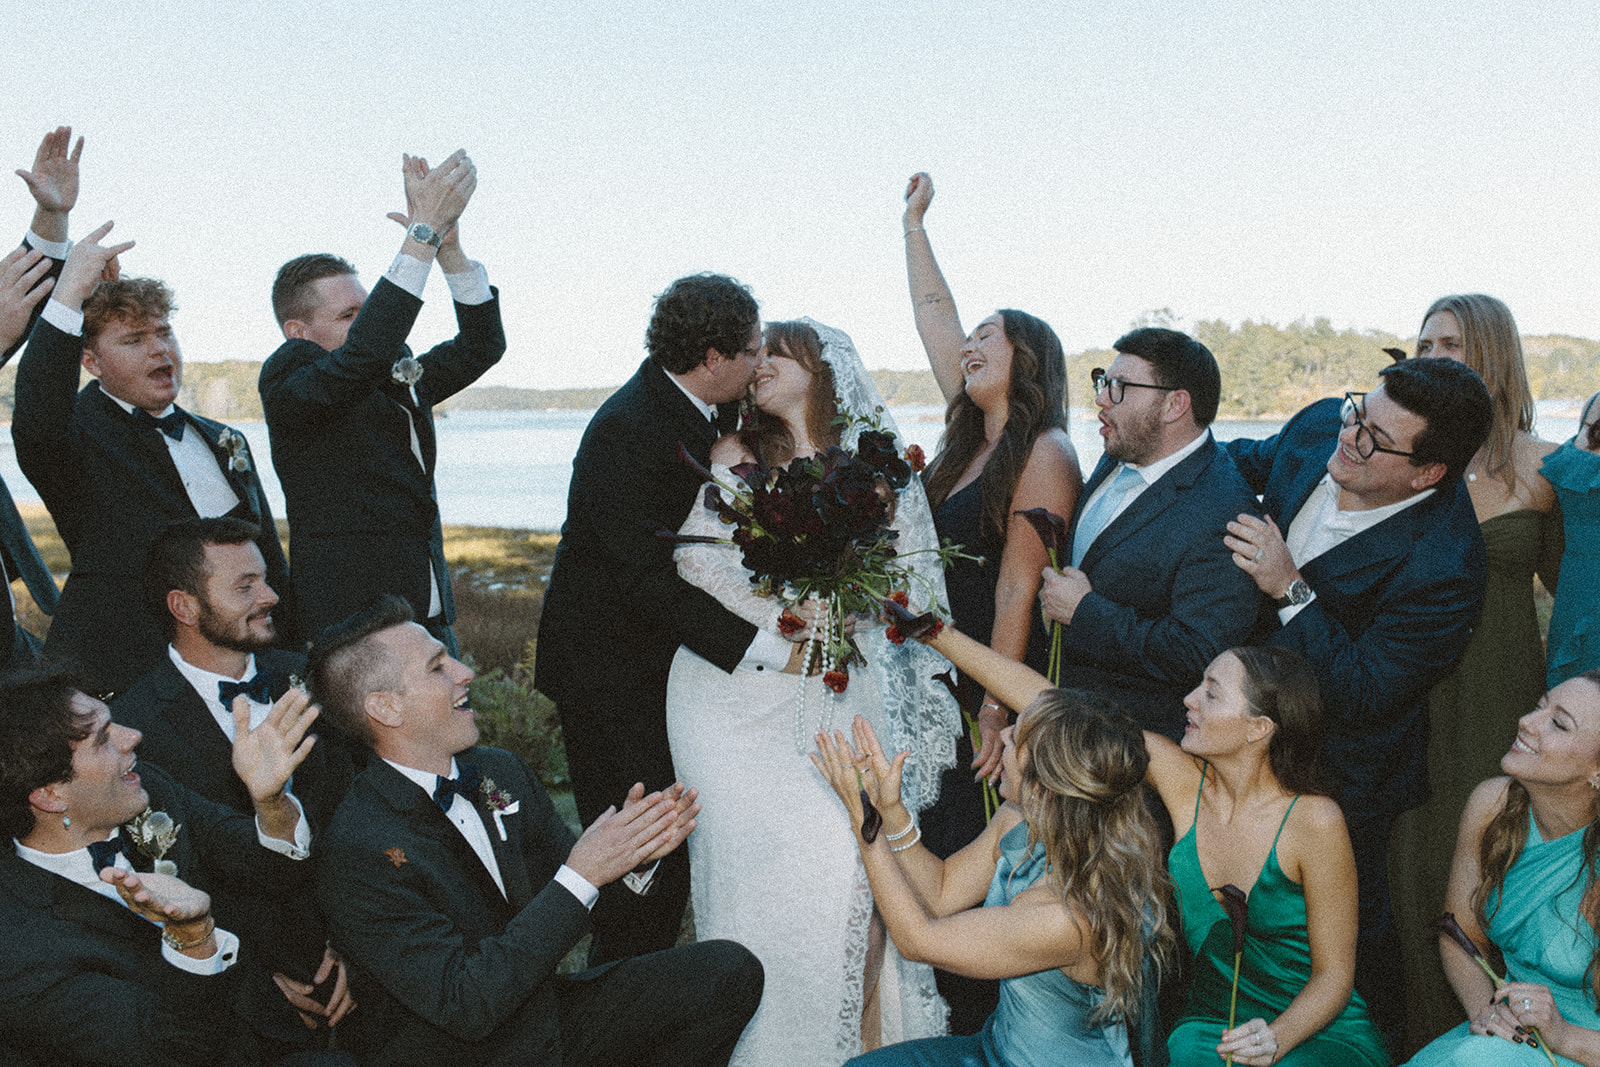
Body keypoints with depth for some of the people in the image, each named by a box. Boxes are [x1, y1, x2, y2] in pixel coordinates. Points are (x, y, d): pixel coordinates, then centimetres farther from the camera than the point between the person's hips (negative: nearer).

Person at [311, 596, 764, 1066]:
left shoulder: (503, 772, 1)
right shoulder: (359, 849, -22)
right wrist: (582, 874, -27)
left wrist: (632, 850, -11)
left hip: (545, 1012, 7)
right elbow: (468, 1006, -25)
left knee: (727, 970, -5)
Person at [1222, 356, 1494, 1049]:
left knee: (1348, 934, 13)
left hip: (1337, 779, -7)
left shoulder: (1442, 566, -34)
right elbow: (1255, 460, 11)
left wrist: (1290, 588, -34)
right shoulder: (1321, 426, -14)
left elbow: (1362, 696, -30)